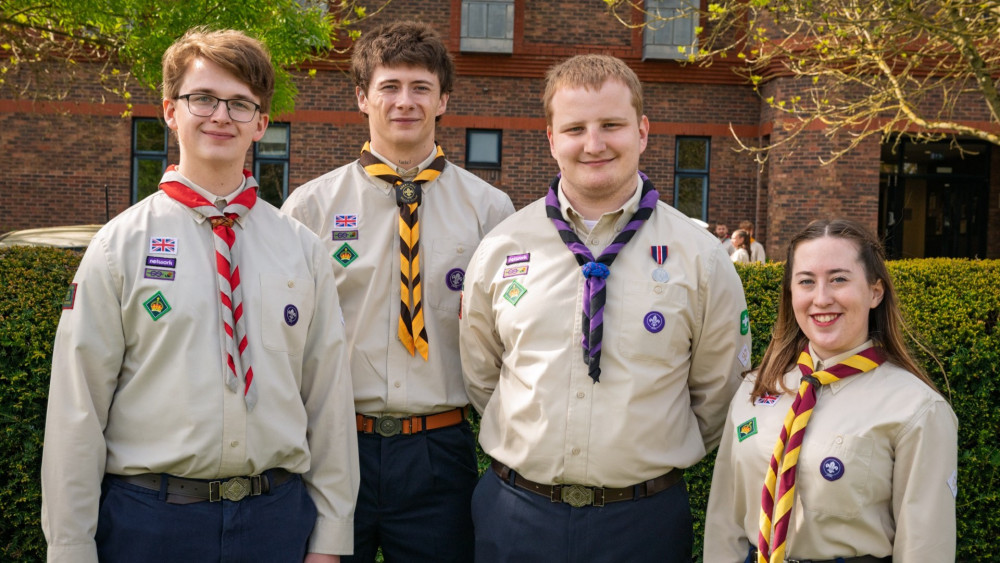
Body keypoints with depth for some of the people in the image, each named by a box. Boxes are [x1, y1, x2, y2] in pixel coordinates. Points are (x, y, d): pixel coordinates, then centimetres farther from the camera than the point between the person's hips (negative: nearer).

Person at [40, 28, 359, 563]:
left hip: (277, 518, 2)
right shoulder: (120, 246, -2)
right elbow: (78, 406, -3)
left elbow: (328, 398, 2)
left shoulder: (303, 250, 3)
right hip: (149, 518, -1)